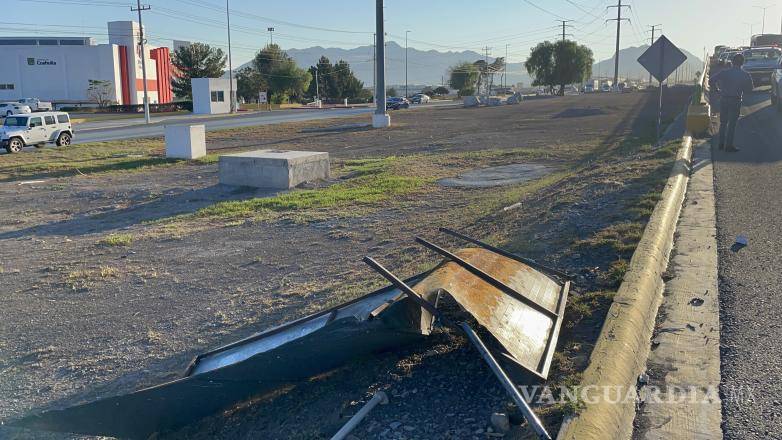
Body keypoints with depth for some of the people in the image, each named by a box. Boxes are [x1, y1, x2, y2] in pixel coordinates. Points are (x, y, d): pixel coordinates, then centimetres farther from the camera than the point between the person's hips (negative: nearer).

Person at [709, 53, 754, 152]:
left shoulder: (725, 72, -1)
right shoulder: (745, 75, -4)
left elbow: (711, 81, -4)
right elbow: (750, 89, 2)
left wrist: (717, 89, 9)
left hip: (724, 99, 2)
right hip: (736, 101, -2)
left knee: (723, 123, 14)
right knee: (732, 124, 3)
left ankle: (721, 144, 18)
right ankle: (729, 146, 4)